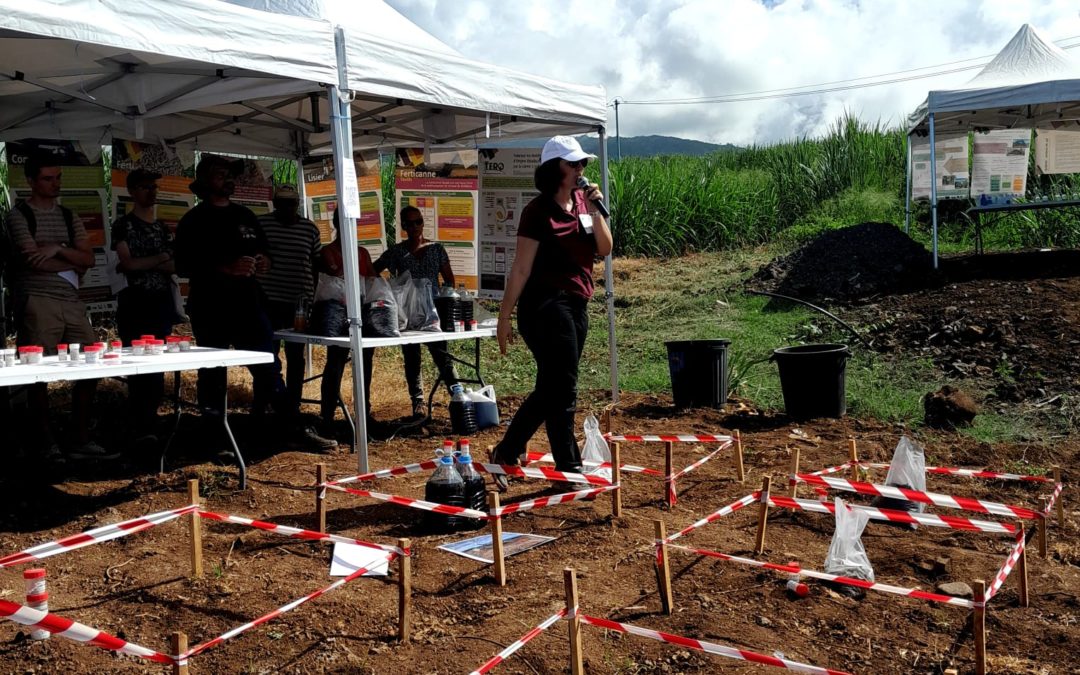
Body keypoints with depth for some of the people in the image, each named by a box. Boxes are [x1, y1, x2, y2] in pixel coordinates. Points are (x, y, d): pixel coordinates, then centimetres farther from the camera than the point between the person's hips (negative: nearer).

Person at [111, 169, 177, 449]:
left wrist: (140, 265, -6)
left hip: (161, 303, 5)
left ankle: (148, 424, 10)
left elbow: (172, 267, 8)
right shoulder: (123, 225, 2)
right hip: (134, 304, -5)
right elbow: (127, 263, -9)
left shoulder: (162, 227, 17)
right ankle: (142, 428, -4)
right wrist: (158, 259, -3)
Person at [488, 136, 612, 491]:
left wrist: (595, 209, -6)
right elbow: (522, 267, -11)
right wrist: (504, 315, -11)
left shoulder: (582, 201, 11)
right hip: (546, 304, -8)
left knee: (550, 390, 14)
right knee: (562, 391, -3)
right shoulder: (539, 210, -10)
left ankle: (505, 454, 26)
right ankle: (570, 471, 9)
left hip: (576, 305, 8)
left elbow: (604, 248, 5)